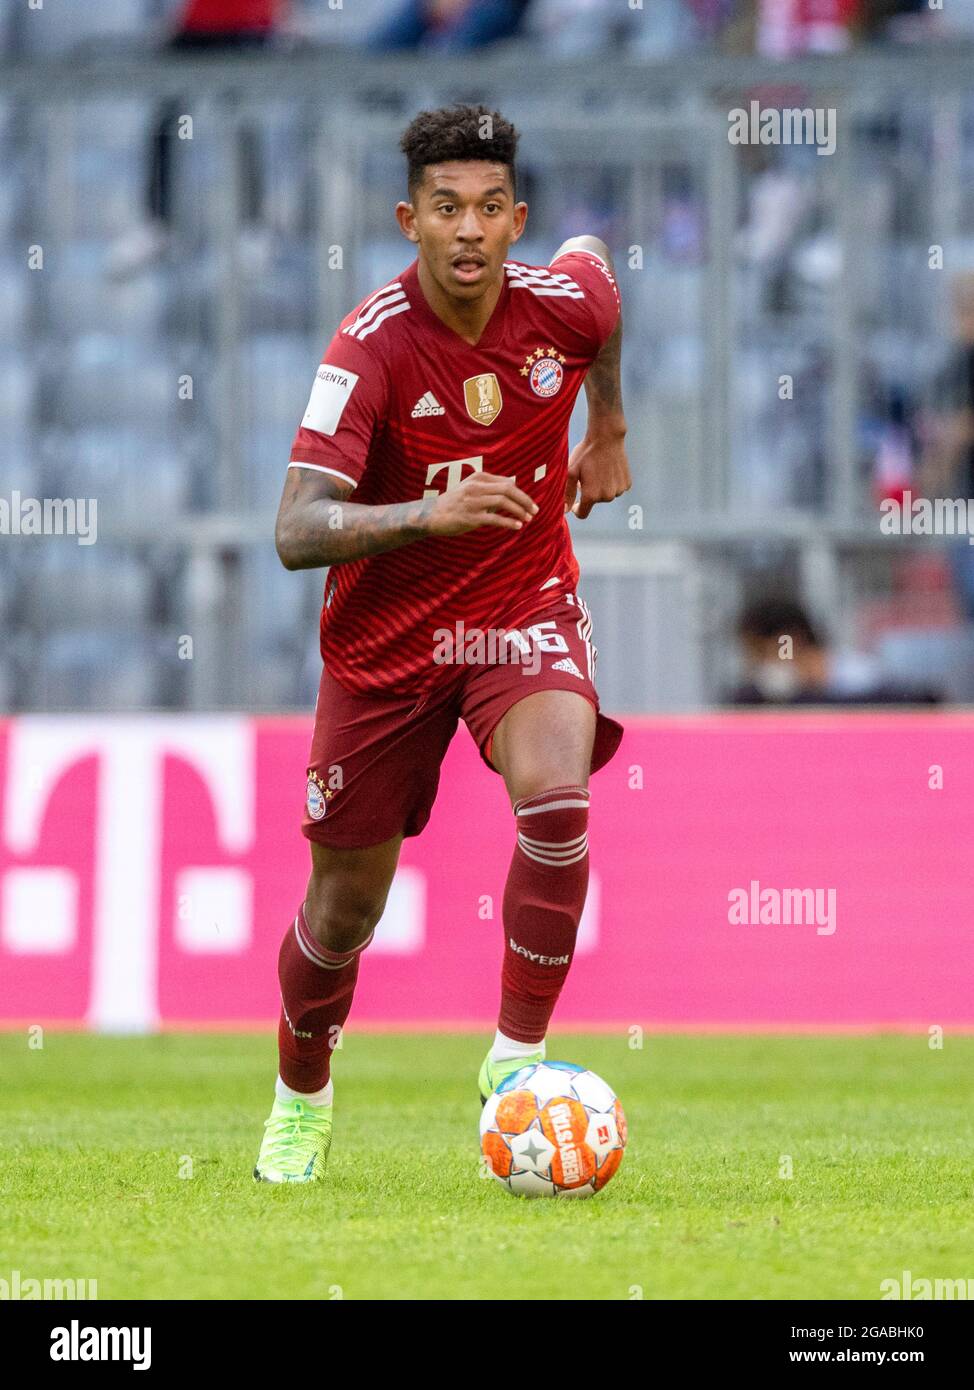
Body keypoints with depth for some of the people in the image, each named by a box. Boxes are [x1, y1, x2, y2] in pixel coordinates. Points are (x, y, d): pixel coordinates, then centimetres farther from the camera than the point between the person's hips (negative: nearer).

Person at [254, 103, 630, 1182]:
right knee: (345, 903, 8)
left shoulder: (565, 300, -13)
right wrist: (430, 512, -46)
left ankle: (517, 1057, -15)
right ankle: (301, 1097, 36)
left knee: (557, 802, -29)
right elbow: (297, 532, -31)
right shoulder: (369, 349, -23)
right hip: (385, 637, -1)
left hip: (525, 610, 1)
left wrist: (609, 431, 21)